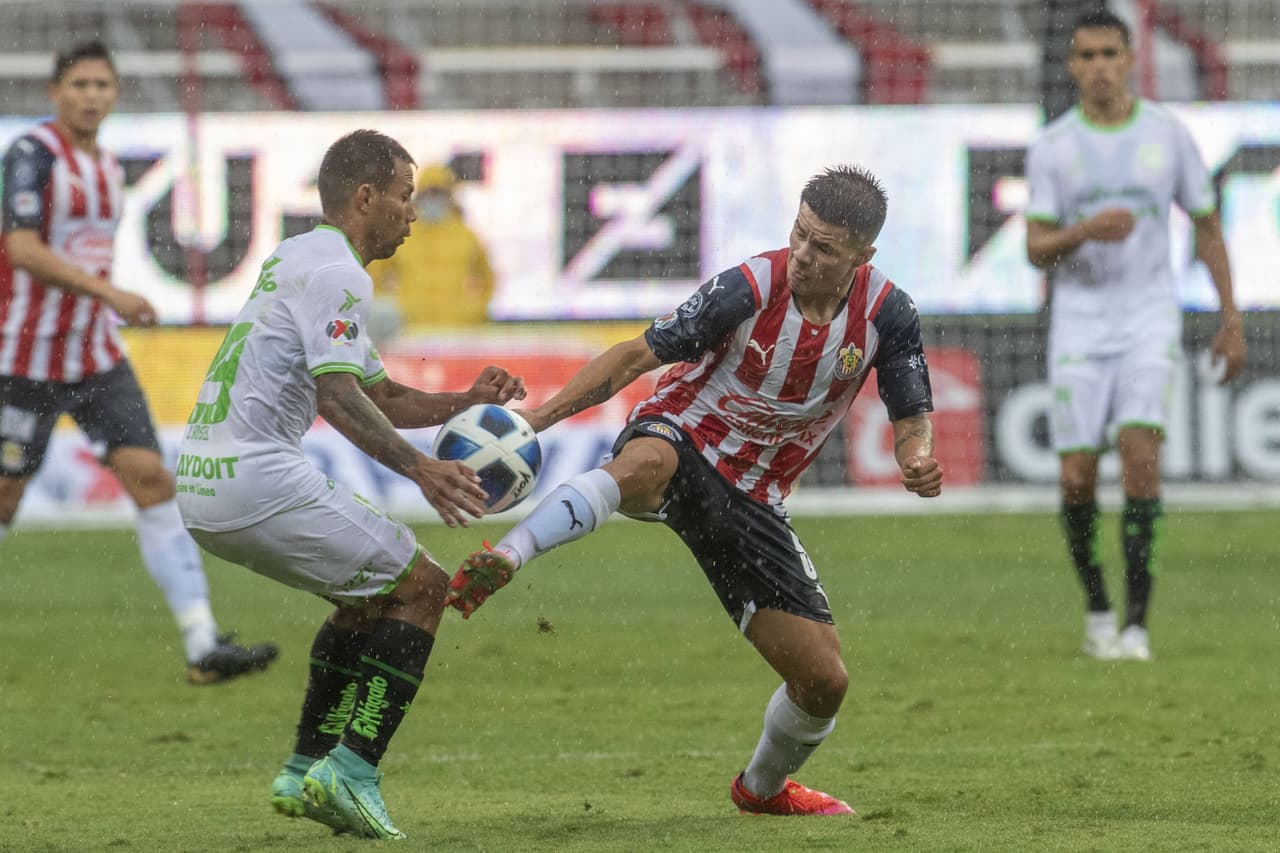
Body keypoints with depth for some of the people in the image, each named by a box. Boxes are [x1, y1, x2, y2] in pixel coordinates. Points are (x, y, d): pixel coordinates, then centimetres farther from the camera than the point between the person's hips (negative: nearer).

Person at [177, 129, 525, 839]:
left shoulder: (297, 260, 23)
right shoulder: (334, 273, -9)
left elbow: (379, 397, 26)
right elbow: (337, 396, -23)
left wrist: (464, 403, 13)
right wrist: (419, 468, -30)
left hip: (201, 490, 10)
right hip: (257, 480, -10)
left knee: (366, 593, 25)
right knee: (420, 587, -3)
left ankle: (305, 771, 20)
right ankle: (351, 772, -11)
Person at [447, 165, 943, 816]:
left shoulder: (888, 314, -8)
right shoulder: (748, 290, -19)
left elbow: (911, 420, 2)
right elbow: (638, 356, -16)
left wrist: (918, 458, -23)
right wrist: (542, 413, -26)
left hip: (752, 501, 4)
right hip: (681, 443, -4)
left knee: (823, 681, 1)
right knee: (643, 466, -45)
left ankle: (765, 786, 32)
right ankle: (501, 560, -57)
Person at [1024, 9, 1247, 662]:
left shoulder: (1168, 135, 2)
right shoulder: (1052, 148, 1)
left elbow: (1208, 226, 11)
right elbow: (1036, 250, -5)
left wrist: (1231, 320, 7)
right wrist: (1087, 231, -26)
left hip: (1150, 320, -1)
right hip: (1079, 323, 1)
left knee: (1139, 450, -20)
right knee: (1078, 479, -5)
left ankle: (1136, 621, -17)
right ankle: (1096, 607, 20)